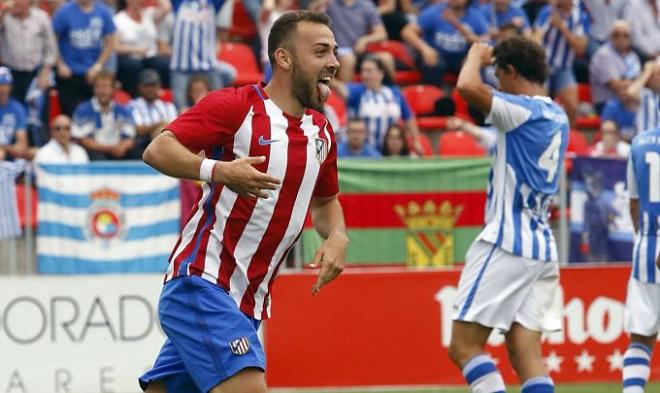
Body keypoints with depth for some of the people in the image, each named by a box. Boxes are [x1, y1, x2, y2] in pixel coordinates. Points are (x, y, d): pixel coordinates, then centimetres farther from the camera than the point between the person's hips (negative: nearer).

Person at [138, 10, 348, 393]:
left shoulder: (322, 132, 13)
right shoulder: (235, 106, -8)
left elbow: (325, 201, 29)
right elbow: (158, 150, -14)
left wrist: (337, 236, 7)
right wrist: (218, 170, -30)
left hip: (248, 301, 7)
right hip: (201, 281, -7)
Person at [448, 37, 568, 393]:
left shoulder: (522, 110, -12)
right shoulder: (557, 118, 15)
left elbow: (468, 87, -26)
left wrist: (477, 55, -6)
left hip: (507, 243, -9)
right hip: (542, 247, 9)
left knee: (464, 347, -6)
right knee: (526, 354, 3)